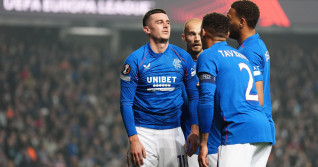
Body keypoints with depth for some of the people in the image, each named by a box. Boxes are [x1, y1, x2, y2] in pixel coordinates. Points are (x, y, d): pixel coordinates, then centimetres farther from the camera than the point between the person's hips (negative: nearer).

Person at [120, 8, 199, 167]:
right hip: (143, 131, -2)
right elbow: (126, 103, -4)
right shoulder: (134, 60, -4)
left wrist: (195, 131, -1)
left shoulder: (183, 57, 3)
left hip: (173, 131, 2)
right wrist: (133, 140, -12)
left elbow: (194, 95, 9)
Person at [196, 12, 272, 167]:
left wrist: (203, 144, -7)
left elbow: (207, 99, -8)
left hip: (238, 131, -8)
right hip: (263, 128, 8)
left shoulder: (208, 56, 1)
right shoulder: (241, 56, 25)